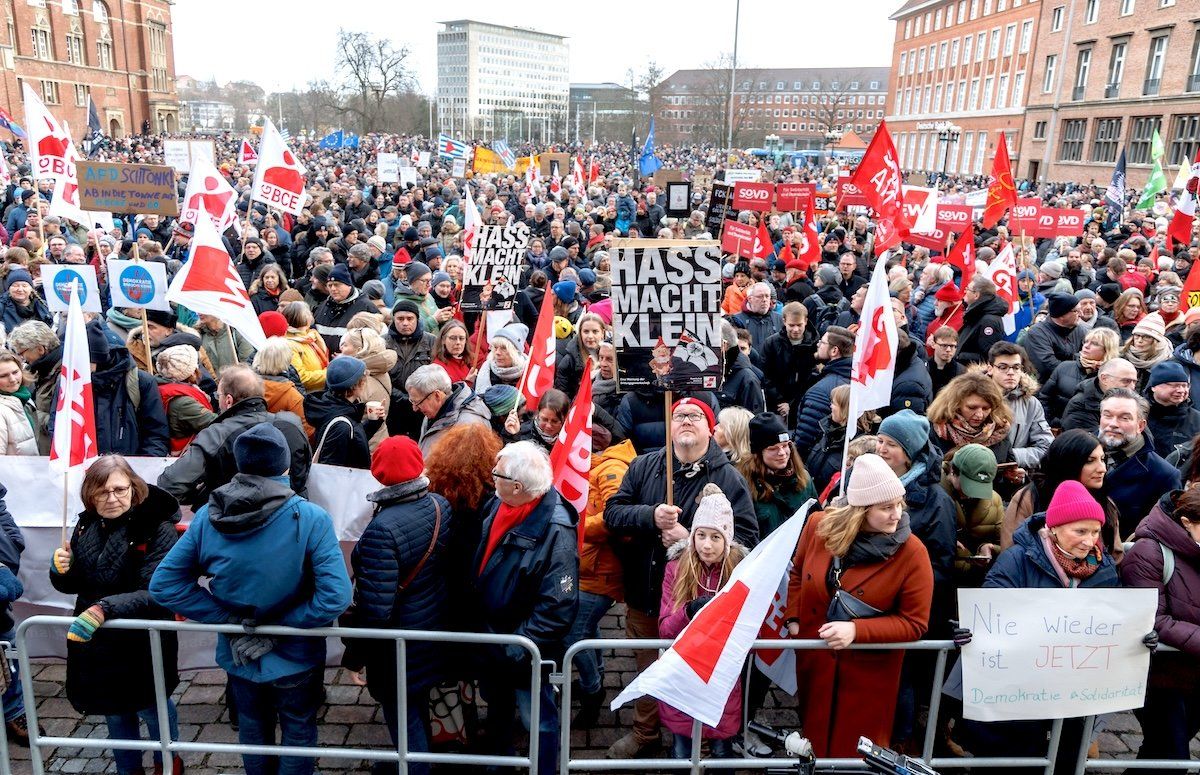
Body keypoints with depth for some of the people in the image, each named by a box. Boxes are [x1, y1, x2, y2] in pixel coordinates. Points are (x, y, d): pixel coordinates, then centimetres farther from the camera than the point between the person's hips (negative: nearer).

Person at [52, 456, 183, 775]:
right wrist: (61, 571, -13)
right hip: (95, 641, 5)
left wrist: (105, 608, -40)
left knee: (153, 707, 18)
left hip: (144, 644, -5)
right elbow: (73, 585, 8)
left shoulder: (157, 528, -23)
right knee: (113, 711, 24)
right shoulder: (86, 525, -3)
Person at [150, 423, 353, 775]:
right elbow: (335, 597, -32)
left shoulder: (207, 517, -15)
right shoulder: (311, 519, -26)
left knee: (252, 728, 28)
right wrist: (281, 627, -18)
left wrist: (230, 619, -11)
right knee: (298, 732, 22)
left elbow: (163, 585, -10)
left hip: (238, 656, 4)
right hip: (295, 656, -3)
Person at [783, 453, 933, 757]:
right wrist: (792, 618, -5)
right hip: (812, 659, 3)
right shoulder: (819, 526, -11)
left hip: (868, 672, -3)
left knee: (855, 751, 16)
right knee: (812, 737, 25)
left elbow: (914, 623, -16)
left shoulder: (912, 554, -20)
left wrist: (856, 630, -27)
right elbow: (797, 573, 7)